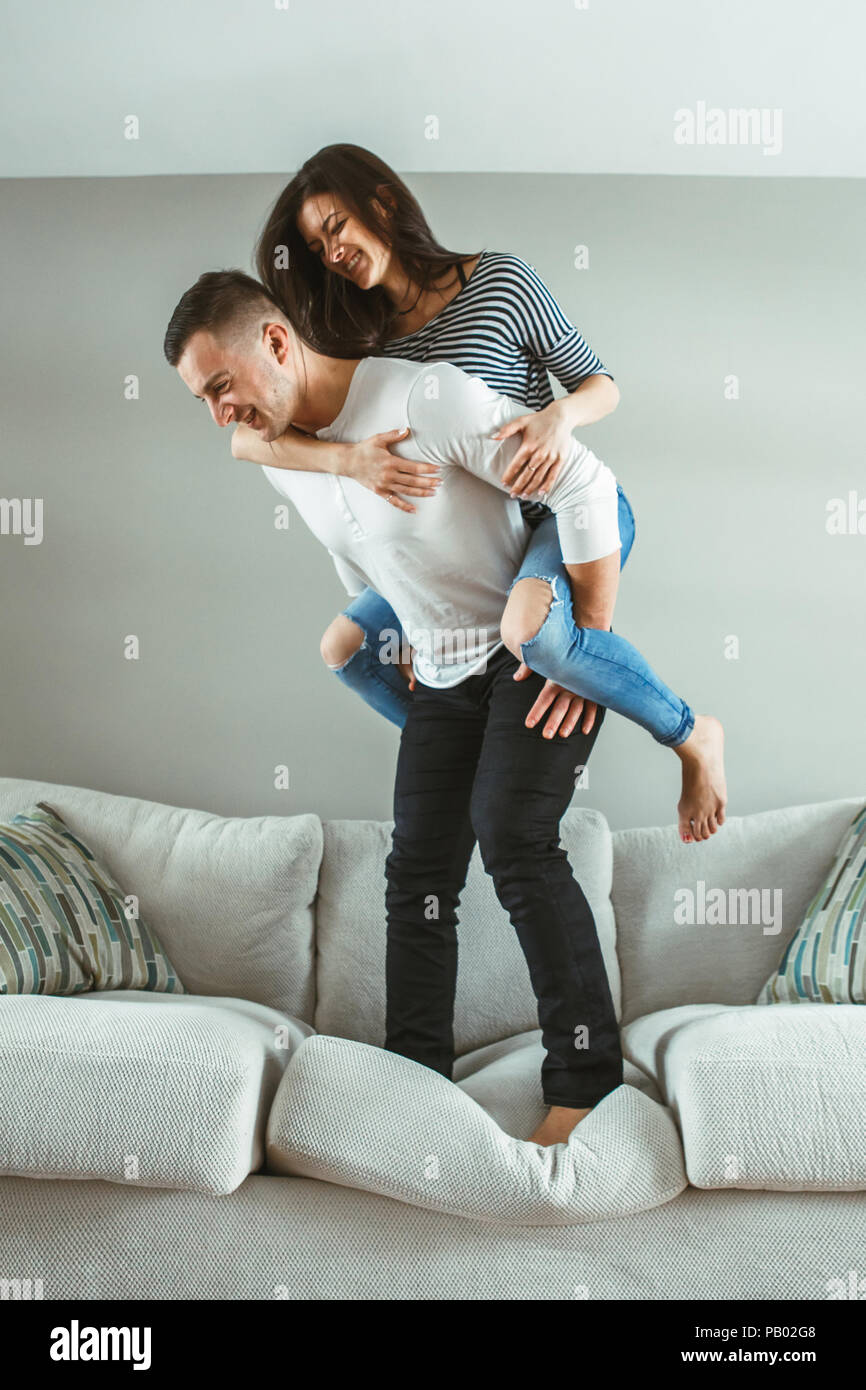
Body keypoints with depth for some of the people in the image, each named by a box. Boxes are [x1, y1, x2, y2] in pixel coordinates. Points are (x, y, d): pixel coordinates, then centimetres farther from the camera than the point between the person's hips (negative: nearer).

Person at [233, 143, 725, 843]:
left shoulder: (500, 281, -10)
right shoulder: (362, 338, 2)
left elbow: (601, 383, -4)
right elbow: (247, 436, -11)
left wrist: (561, 414, -28)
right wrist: (350, 458, -30)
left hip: (570, 505, -6)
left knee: (530, 622, -40)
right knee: (345, 645, 9)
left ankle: (693, 736, -15)